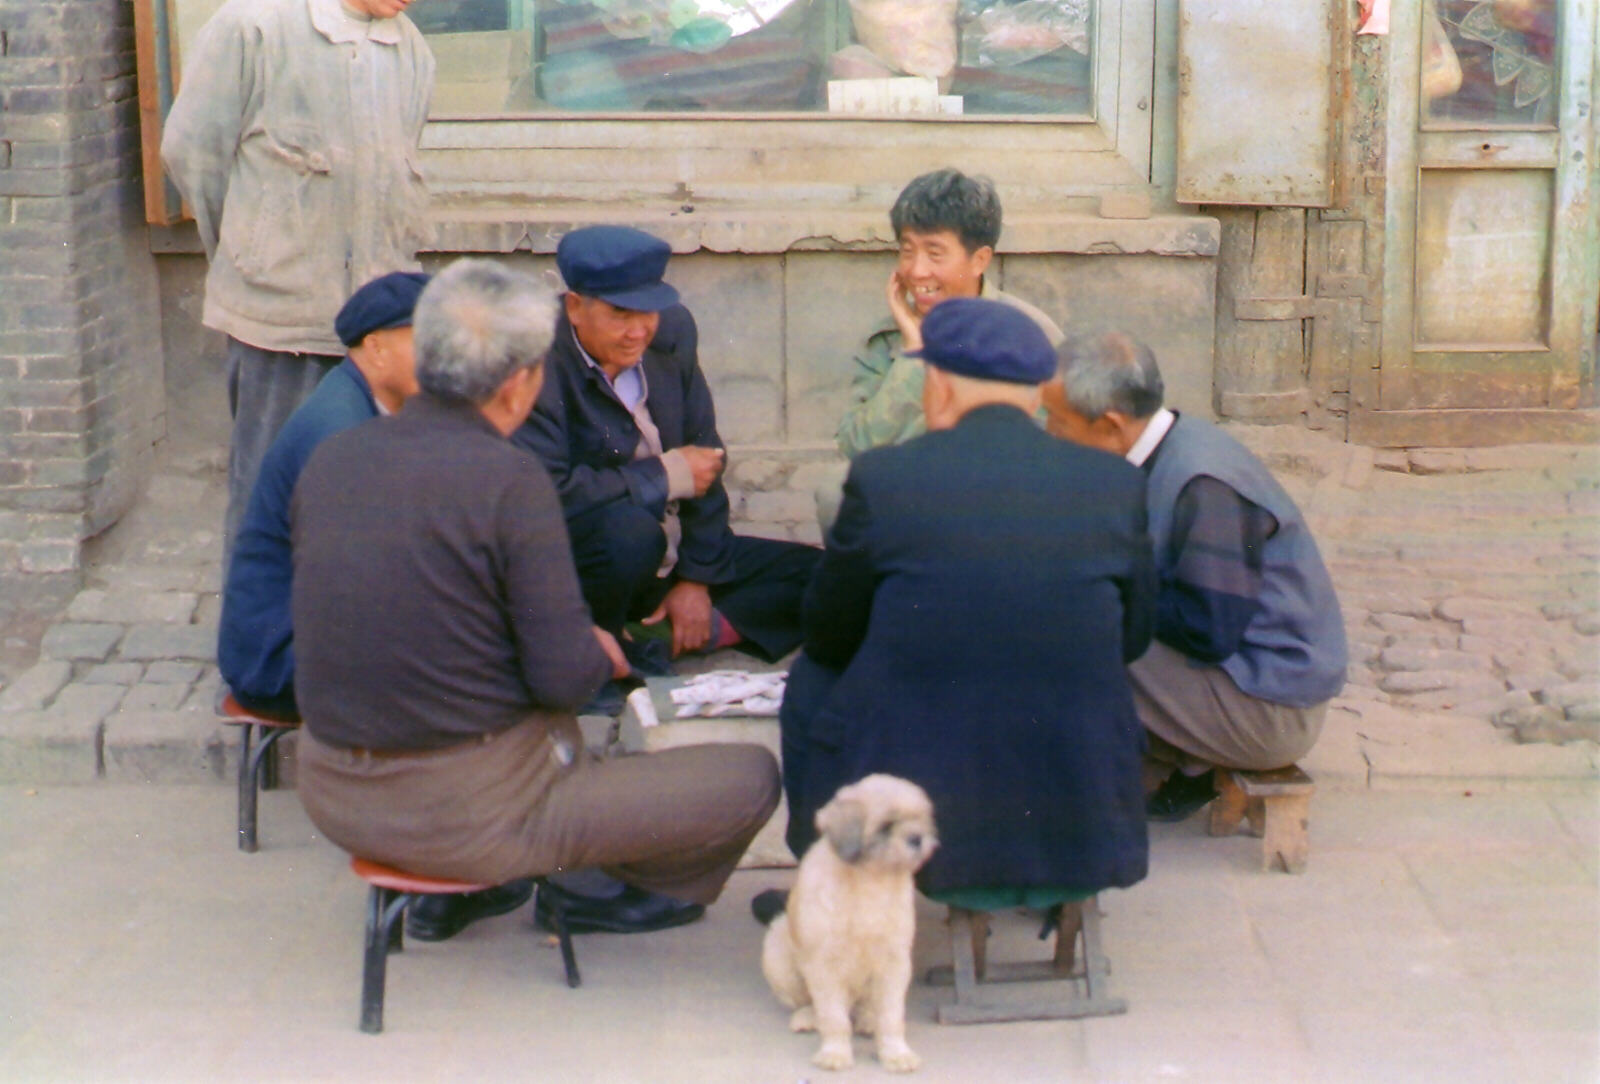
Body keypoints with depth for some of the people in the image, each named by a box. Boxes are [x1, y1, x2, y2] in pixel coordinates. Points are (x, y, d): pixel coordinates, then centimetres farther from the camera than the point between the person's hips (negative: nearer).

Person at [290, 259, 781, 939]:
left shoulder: (330, 459, 0)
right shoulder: (508, 480, -19)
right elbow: (564, 677, -19)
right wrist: (600, 652, 5)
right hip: (469, 817, -7)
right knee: (752, 777, 6)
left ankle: (447, 890, 29)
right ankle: (656, 889, 32)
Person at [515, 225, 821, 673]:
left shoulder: (671, 331, -2)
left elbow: (705, 458, 4)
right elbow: (548, 492, -32)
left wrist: (697, 578, -2)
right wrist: (666, 476, -20)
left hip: (673, 560, 7)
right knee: (630, 532, -38)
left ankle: (664, 636, -8)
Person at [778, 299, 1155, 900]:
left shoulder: (881, 478, -8)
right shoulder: (1116, 485, -2)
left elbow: (828, 637, 4)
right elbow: (1132, 639, 10)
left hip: (908, 807, -2)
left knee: (811, 677, 27)